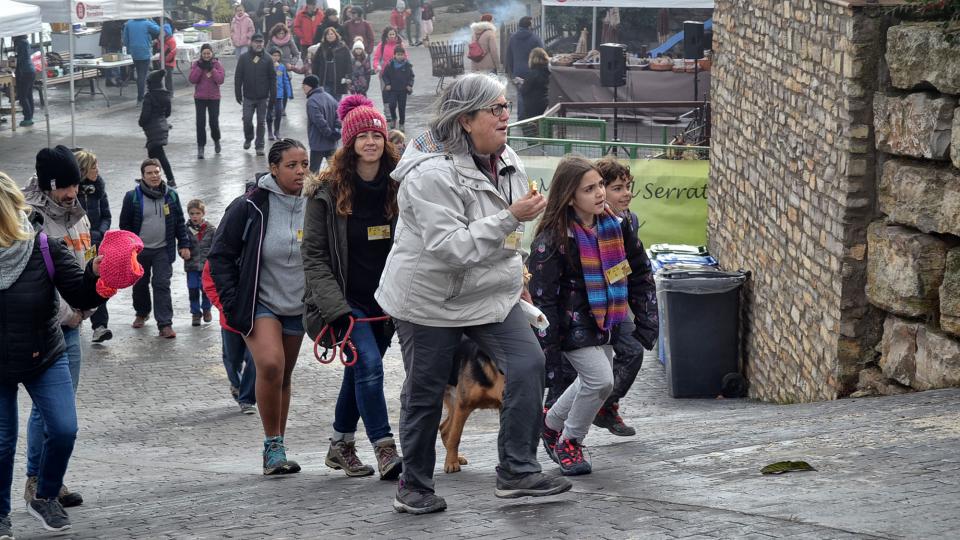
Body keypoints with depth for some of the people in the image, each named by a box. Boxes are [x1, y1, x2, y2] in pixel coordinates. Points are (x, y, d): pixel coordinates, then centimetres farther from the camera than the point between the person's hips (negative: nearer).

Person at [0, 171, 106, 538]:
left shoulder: (45, 248, -15)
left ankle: (45, 498, 17)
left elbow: (82, 298, -17)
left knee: (63, 429, -9)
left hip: (45, 359, 1)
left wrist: (95, 273, -34)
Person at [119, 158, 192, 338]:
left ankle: (165, 324, -6)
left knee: (162, 285, -6)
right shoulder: (133, 197, -8)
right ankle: (141, 314, 40)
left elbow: (180, 222, 6)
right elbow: (125, 224, -1)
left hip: (163, 250, 0)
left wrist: (184, 244, 2)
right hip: (139, 250, 0)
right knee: (140, 284, 16)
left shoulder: (171, 195, -1)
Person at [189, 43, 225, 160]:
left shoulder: (217, 64, -1)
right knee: (200, 123, -4)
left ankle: (216, 140, 32)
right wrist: (200, 68, -15)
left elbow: (221, 79, -11)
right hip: (200, 98, 0)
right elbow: (192, 79, -9)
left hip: (214, 98, 0)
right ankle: (200, 148, 1)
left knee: (214, 122, 2)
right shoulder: (196, 64, 1)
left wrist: (212, 69, -17)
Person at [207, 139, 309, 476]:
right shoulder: (250, 207, -12)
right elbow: (220, 256, -4)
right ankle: (273, 445, -13)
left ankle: (276, 449, 24)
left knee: (284, 377, 11)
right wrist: (232, 304, -10)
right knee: (270, 365, -24)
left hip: (297, 307, 4)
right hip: (259, 304, -4)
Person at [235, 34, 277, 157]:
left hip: (263, 97, 0)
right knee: (247, 119, -1)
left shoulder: (267, 60, 1)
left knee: (261, 122, 4)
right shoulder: (244, 58, 0)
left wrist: (273, 95, -1)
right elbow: (238, 77, 2)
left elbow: (272, 78, 3)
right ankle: (248, 139, 26)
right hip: (248, 97, 0)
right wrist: (238, 94, -1)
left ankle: (260, 146, 12)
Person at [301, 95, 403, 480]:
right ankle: (384, 450, -17)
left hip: (383, 303, 4)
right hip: (344, 302, -4)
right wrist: (335, 308, -16)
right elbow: (314, 256, -7)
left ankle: (340, 447, 29)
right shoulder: (326, 192, -6)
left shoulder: (397, 189, 4)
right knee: (369, 364, -19)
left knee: (359, 372, 13)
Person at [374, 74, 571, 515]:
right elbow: (449, 248, -32)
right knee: (425, 394, 5)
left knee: (528, 365, -10)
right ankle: (414, 487, 22)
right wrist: (511, 218, -33)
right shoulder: (432, 174, -25)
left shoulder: (506, 160, 2)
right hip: (431, 300, -7)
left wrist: (512, 278, 26)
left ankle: (517, 472, -3)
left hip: (491, 295, 7)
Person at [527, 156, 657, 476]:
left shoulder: (615, 227, -2)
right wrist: (546, 349, -18)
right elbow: (542, 297, -18)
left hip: (605, 322, 7)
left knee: (592, 382, 17)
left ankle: (552, 423, 43)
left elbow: (641, 274, 9)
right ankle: (569, 441, 9)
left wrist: (646, 323, 4)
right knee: (600, 380, -14)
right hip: (573, 325, -7)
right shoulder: (552, 240, -20)